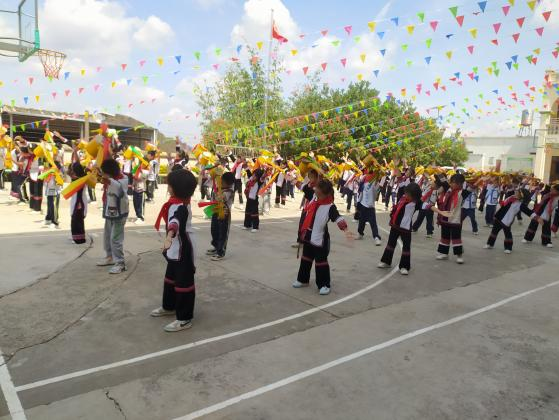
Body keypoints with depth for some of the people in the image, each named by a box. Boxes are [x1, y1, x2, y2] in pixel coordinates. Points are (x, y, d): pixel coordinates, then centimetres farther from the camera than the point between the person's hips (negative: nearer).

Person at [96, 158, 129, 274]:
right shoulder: (109, 178, 3)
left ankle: (120, 263, -2)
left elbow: (120, 189, -41)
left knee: (115, 238, -9)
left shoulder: (122, 179, -21)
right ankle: (110, 257, 35)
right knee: (107, 237, 19)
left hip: (118, 213, -9)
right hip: (109, 212, 9)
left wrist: (109, 179, -49)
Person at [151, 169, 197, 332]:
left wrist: (169, 237, -67)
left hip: (182, 249, -11)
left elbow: (175, 222, -49)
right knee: (171, 278, 24)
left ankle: (184, 319, 10)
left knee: (183, 282, -1)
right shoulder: (180, 202, 4)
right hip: (175, 248, 11)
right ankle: (169, 307, 43)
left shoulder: (180, 207, -27)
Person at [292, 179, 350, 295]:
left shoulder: (330, 207, -19)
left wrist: (345, 230, -43)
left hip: (320, 239, -7)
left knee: (321, 261, 1)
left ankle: (324, 285, 14)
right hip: (308, 236, 7)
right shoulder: (314, 199, -1)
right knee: (306, 259, 19)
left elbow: (338, 218, -31)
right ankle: (303, 279, 35)